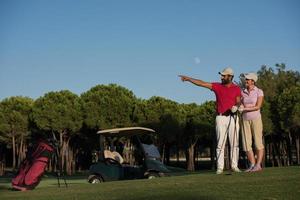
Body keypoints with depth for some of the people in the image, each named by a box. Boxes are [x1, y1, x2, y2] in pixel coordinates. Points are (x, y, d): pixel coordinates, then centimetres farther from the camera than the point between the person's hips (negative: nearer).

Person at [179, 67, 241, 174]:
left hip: (233, 117, 0)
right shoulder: (217, 86, 6)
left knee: (234, 143, 0)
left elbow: (238, 102, 2)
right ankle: (220, 167, -1)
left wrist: (236, 107, -21)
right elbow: (202, 83, 3)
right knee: (220, 143, -2)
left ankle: (234, 166, 6)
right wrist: (188, 78, -3)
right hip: (221, 117, 0)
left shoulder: (237, 88, 6)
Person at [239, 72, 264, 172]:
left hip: (256, 119, -4)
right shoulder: (243, 92, 8)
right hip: (245, 120, 4)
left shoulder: (259, 91, -6)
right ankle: (252, 165, 5)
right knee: (246, 143, -1)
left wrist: (244, 109, -23)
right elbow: (242, 106, 4)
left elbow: (258, 107, -15)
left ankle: (258, 165, -1)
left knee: (258, 143, -6)